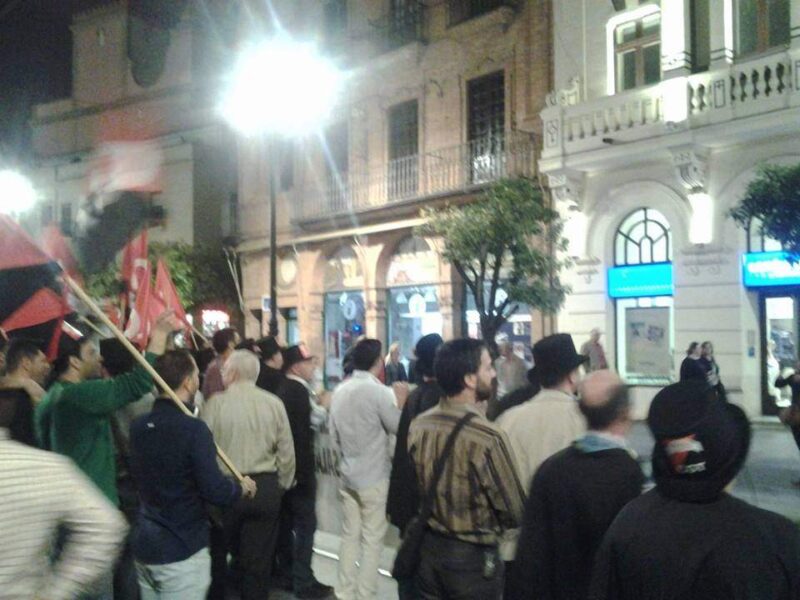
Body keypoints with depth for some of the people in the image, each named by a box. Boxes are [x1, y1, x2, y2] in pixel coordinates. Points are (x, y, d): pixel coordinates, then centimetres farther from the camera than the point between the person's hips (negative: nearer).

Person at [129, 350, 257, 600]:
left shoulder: (139, 425, 3)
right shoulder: (193, 428, -20)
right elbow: (215, 491, -23)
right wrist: (242, 487, -3)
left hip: (144, 546, 7)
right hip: (182, 551, -7)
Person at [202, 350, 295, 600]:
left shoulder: (216, 403, -9)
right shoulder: (274, 403, -3)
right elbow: (287, 452, -2)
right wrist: (281, 486, 13)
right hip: (265, 488, 1)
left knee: (216, 554, 19)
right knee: (258, 560, 10)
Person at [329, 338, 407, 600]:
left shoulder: (340, 391, 3)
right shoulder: (379, 391, -17)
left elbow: (334, 434, 9)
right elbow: (398, 427, -10)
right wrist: (401, 404, 5)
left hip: (348, 476, 6)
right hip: (374, 477, -6)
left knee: (349, 535, 14)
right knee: (372, 539, 3)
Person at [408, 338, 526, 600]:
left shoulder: (418, 425, -8)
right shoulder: (488, 438, -26)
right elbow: (515, 512, -17)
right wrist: (485, 522, 3)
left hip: (427, 549, 5)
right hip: (472, 557, -5)